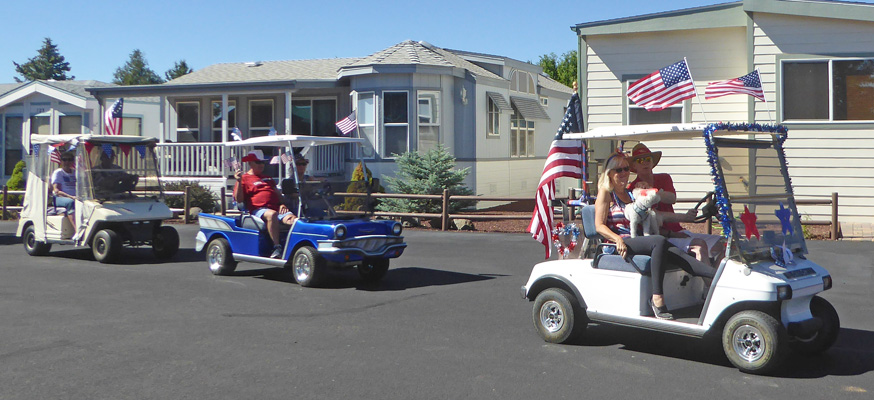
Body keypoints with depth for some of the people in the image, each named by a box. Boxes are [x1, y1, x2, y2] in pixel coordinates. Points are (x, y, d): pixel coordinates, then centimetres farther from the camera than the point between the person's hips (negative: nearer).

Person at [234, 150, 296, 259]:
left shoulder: (268, 178, 33)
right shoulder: (245, 178, 12)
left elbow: (278, 193, 31)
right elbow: (239, 199, 0)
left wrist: (282, 204, 10)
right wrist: (239, 181, -12)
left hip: (276, 208, 6)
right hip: (258, 210, -5)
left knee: (292, 218, -27)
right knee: (271, 214, -40)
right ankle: (277, 247, -39)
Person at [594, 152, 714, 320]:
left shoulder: (630, 192, 25)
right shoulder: (605, 193, 5)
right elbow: (599, 226, -6)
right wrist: (618, 239, -22)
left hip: (638, 240, 6)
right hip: (620, 245, -6)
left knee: (675, 252, -22)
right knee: (659, 241, -33)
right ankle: (657, 299, -41)